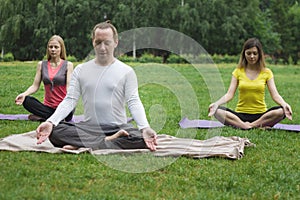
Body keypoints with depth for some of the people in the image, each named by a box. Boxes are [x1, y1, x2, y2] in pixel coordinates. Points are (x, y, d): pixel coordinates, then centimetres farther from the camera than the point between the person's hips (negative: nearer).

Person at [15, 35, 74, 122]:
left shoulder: (68, 65, 2)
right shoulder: (41, 64, 9)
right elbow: (35, 86, 5)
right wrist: (24, 94, -17)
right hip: (48, 107, 3)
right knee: (26, 100, -24)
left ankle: (43, 117, -18)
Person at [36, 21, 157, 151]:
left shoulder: (126, 71, 4)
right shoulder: (80, 70, 10)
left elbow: (134, 102, -5)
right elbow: (70, 100, 3)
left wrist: (145, 127, -25)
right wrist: (51, 121, -16)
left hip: (118, 128, -1)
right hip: (88, 127, 2)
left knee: (141, 139, -33)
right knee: (55, 131, -26)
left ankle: (83, 145, -23)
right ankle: (110, 142, -19)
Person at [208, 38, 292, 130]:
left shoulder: (266, 72, 6)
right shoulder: (238, 72, 6)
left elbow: (275, 95, -3)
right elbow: (230, 94, -2)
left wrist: (284, 104, -25)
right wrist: (216, 103, -22)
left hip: (260, 115, 0)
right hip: (240, 115, 0)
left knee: (281, 111, -31)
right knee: (217, 111, -28)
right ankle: (259, 126, -34)